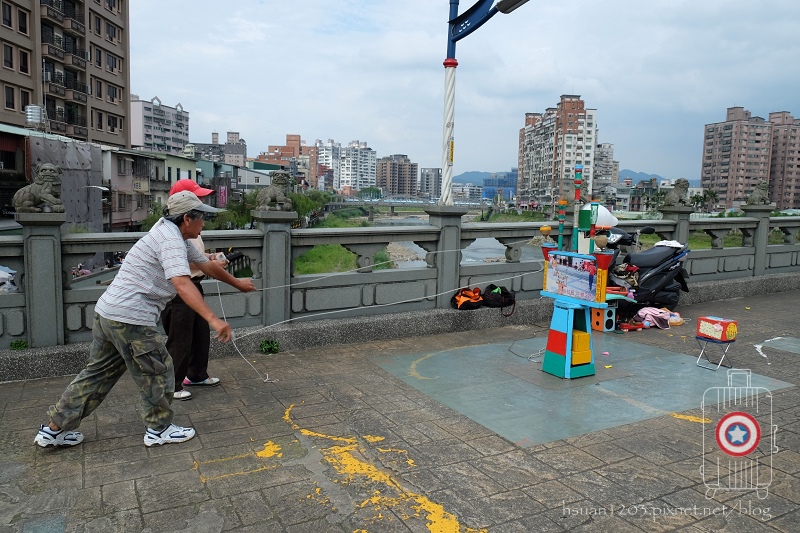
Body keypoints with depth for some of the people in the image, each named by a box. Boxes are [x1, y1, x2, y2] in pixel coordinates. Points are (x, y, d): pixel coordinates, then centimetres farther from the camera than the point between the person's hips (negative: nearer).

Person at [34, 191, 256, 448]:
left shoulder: (174, 235, 15)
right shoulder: (170, 239, -16)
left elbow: (207, 265, 27)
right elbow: (182, 284, -32)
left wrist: (237, 283, 35)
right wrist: (213, 319, -40)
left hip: (107, 311, 10)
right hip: (130, 318, -10)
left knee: (99, 372, 20)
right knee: (157, 372, 6)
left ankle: (54, 429, 28)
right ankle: (159, 429, 22)